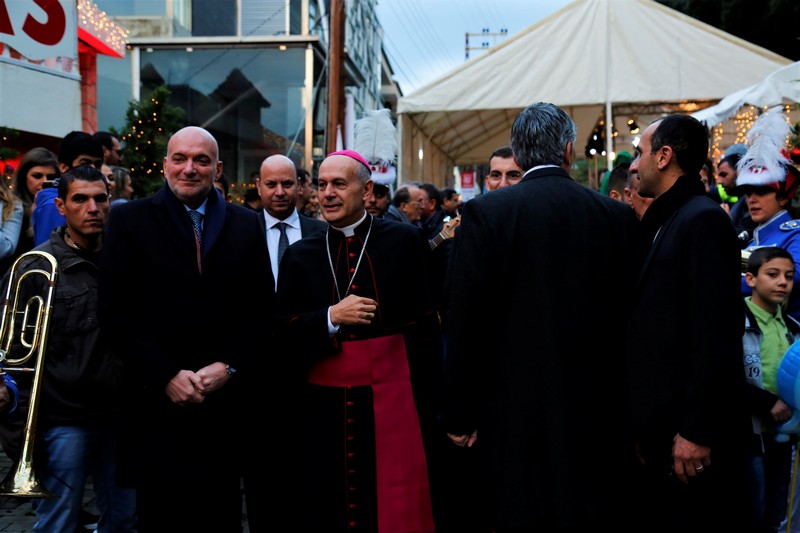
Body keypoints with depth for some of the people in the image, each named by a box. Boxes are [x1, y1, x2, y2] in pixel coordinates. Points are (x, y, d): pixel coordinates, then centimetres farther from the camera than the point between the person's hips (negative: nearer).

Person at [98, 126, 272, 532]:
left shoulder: (246, 225, 9)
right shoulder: (129, 220, 2)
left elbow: (261, 310, 6)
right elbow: (116, 312, -4)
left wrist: (229, 366, -7)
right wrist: (166, 375, -11)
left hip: (228, 400, 2)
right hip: (158, 402, -1)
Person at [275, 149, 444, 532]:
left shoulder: (404, 241, -1)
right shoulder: (300, 255, 7)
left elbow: (425, 325, -1)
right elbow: (282, 332, 4)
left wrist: (427, 399, -2)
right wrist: (330, 317, -13)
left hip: (393, 397, -2)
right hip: (323, 406, 3)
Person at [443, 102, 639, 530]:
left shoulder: (484, 213, -7)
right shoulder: (617, 216, 0)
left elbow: (465, 322, -9)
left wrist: (460, 415, -1)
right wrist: (626, 402, 14)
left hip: (516, 411, -2)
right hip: (599, 410, 3)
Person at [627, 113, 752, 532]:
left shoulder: (703, 220, -13)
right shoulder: (663, 222, 14)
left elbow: (714, 335, -19)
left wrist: (695, 430, -20)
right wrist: (642, 423, 15)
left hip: (690, 433, -9)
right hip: (658, 432, 9)